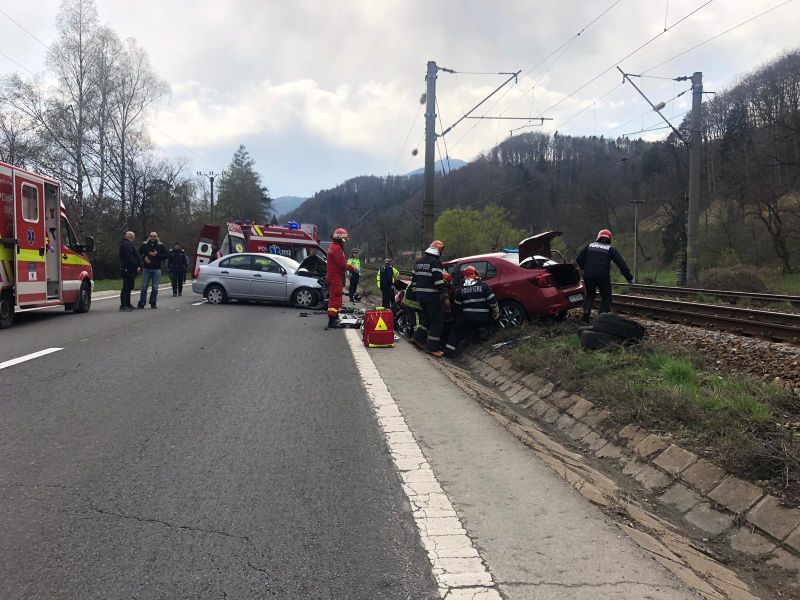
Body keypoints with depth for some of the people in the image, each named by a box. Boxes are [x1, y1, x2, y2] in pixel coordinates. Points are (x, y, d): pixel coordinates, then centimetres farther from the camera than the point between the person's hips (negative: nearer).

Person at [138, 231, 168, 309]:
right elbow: (139, 254, 12)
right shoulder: (144, 245, 6)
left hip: (156, 269, 0)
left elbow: (166, 255, 1)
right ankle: (141, 303, 4)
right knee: (144, 287, 0)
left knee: (155, 288, 1)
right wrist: (144, 258, -7)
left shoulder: (160, 246, 5)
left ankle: (153, 303, 9)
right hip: (146, 269, 0)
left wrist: (157, 254, -11)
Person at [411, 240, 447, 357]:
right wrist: (445, 297, -15)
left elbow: (413, 279, 19)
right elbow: (439, 281, -19)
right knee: (437, 321, -1)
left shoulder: (420, 261, 15)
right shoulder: (435, 262, -12)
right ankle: (432, 347, -2)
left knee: (427, 318, 23)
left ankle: (418, 338, 18)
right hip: (432, 296, -8)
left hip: (420, 295, 8)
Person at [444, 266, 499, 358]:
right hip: (483, 318, 0)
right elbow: (492, 301, -5)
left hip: (467, 317, 0)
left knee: (456, 332, 9)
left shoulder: (461, 289, 1)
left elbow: (457, 304, 8)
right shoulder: (483, 286, -2)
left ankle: (449, 351, -4)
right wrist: (496, 312, 8)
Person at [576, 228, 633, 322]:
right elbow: (621, 264, 3)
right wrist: (629, 277, 7)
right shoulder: (610, 249, 7)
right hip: (603, 276, -3)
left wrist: (584, 269, 29)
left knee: (590, 295, 20)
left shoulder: (590, 246, 14)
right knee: (606, 297, 13)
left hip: (588, 276, 3)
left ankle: (586, 311, -1)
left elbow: (579, 259, 12)